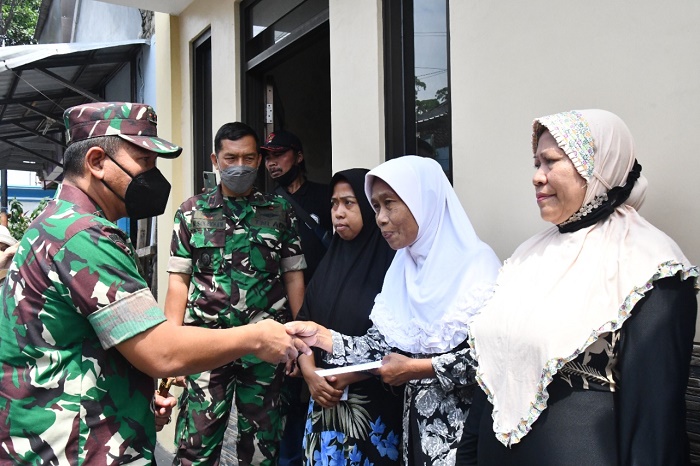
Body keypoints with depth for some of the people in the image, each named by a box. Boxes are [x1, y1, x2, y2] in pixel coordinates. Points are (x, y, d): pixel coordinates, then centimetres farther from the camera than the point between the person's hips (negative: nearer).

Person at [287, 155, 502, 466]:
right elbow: (379, 348, 4)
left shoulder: (477, 265, -14)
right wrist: (322, 337, -9)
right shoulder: (402, 269, 6)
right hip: (418, 419, 6)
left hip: (466, 421, -6)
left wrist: (417, 369, -16)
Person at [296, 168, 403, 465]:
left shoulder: (393, 261, -11)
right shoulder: (331, 259, 8)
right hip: (325, 401, 5)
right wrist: (310, 373, -8)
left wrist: (353, 374, -16)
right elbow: (304, 322, 7)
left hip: (375, 404, -5)